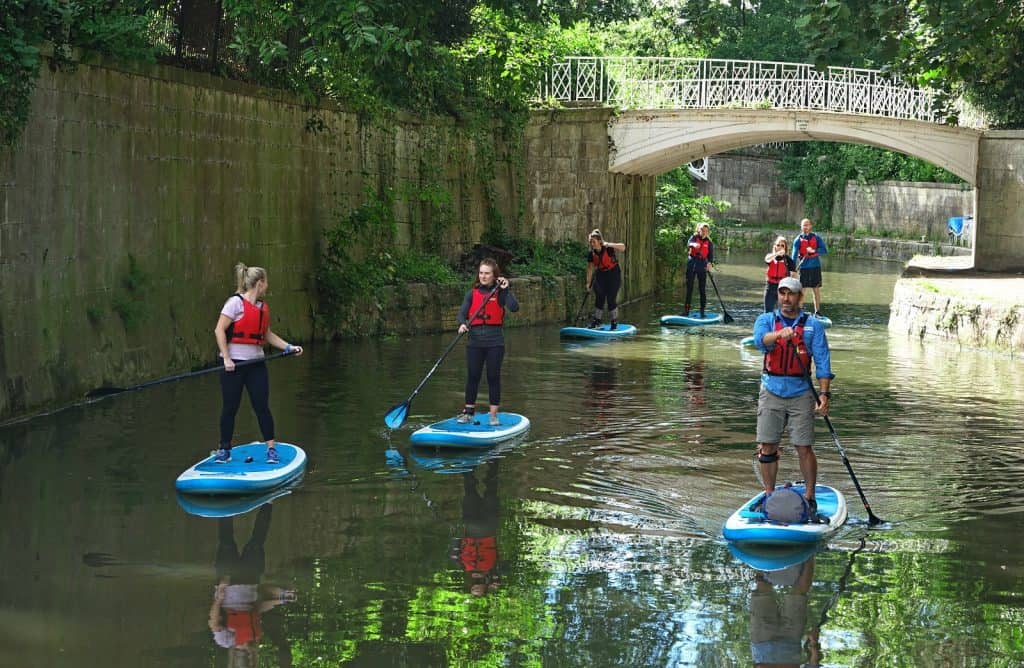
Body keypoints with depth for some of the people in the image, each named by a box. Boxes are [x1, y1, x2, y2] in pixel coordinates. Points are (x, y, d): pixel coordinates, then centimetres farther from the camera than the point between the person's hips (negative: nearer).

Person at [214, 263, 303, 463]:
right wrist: (226, 358, -17)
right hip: (234, 363, -6)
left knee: (262, 406, 1)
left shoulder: (263, 307, 12)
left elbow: (267, 334, 20)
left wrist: (288, 347, 9)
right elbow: (219, 330, -12)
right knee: (230, 408, 2)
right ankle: (224, 449, 12)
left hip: (256, 362, 6)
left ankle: (271, 448, 5)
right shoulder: (236, 302, -9)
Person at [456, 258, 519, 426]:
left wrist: (505, 290, -17)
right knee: (473, 376, 5)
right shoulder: (472, 293, 7)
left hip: (495, 342, -2)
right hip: (475, 340, 2)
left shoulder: (500, 293, 1)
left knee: (494, 377, 2)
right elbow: (462, 313, -1)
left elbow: (514, 308, -14)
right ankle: (468, 412, 15)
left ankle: (494, 415, 8)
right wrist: (462, 324, -22)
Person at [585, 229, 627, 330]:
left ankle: (614, 322, 4)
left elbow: (623, 247, -35)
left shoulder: (608, 249, -22)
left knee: (611, 299, -8)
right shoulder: (591, 254, -8)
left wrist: (609, 244, -44)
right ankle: (597, 320, 13)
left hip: (613, 276, -4)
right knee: (599, 298, 2)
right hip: (601, 275, 5)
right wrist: (588, 282, -3)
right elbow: (590, 268, 0)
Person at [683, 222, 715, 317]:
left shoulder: (709, 243, 5)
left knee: (703, 289, 0)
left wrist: (710, 263, -25)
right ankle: (686, 310, 3)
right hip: (692, 264, -1)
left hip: (702, 265, 1)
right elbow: (689, 243, -19)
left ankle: (702, 311, 5)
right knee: (689, 287, 0)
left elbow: (711, 255, -3)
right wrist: (694, 244, -43)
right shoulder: (694, 237, 2)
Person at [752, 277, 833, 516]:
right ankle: (769, 495, 17)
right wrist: (780, 334, -38)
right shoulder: (766, 320, 6)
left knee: (804, 448, -4)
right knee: (767, 447, 3)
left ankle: (810, 497, 8)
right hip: (771, 392, 1)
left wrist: (824, 394, -11)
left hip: (801, 393, -1)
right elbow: (760, 340, -17)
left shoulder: (812, 325, 4)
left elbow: (822, 362, -1)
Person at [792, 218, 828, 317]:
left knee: (817, 290, 5)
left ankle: (817, 312, 13)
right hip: (803, 267, -1)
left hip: (815, 266, 1)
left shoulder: (816, 238, 2)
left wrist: (814, 251, -19)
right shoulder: (798, 240, 0)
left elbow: (825, 251, -3)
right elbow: (794, 255, -3)